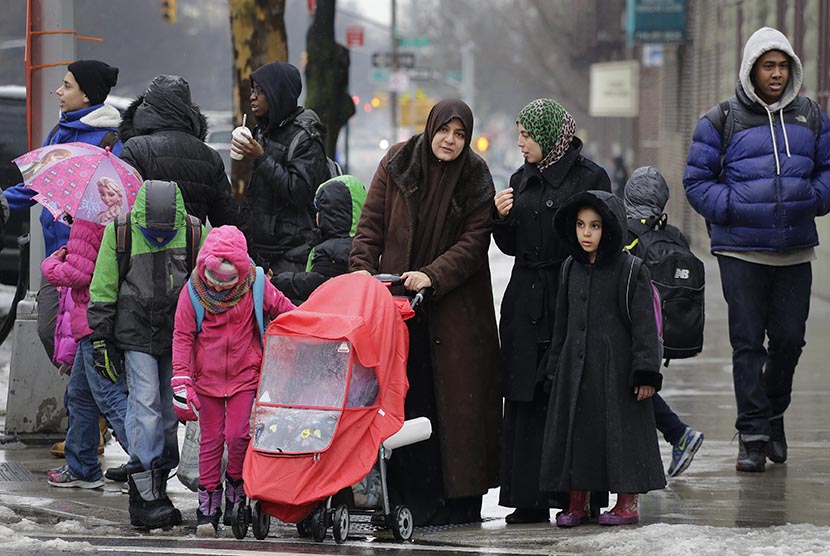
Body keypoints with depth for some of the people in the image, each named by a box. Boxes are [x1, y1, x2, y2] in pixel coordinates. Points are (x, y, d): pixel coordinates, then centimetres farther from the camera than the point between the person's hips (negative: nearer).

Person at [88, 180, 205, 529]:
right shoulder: (119, 232, -7)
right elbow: (102, 291, 1)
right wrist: (101, 340, 0)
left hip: (178, 337, 3)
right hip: (136, 335, -3)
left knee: (171, 411, 3)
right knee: (145, 405, -12)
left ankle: (156, 488, 12)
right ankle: (146, 497, -12)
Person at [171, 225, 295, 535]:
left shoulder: (255, 286, -9)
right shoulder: (193, 292, -9)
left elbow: (285, 310, 6)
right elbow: (182, 336, -6)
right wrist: (181, 379, -12)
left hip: (245, 375, -1)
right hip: (207, 378, 1)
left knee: (238, 435, -12)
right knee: (211, 439, 4)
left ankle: (236, 486, 13)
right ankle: (208, 503, 12)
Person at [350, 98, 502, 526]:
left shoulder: (476, 180, 1)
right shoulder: (396, 165, 4)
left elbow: (474, 242, -6)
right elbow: (370, 226, 4)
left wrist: (432, 276, -18)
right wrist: (362, 274, -9)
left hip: (455, 308, -1)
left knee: (456, 397, -2)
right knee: (409, 399, -4)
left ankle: (460, 500, 2)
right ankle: (416, 502, -2)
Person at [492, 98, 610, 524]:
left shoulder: (589, 177, -3)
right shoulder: (521, 180, 15)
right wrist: (502, 218, -1)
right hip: (525, 305, 6)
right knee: (525, 403, 2)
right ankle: (530, 499, 4)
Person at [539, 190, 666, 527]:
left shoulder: (630, 270, -7)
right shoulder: (571, 269, 10)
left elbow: (643, 323, -9)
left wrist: (646, 372, -14)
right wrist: (555, 369, 14)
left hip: (616, 368, -5)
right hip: (575, 368, 5)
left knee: (621, 430, -1)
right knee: (574, 431, 6)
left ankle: (627, 503, 9)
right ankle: (576, 504, 15)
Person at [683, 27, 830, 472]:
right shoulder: (721, 121, -1)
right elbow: (696, 181, 1)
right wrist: (731, 209, -12)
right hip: (741, 252, -3)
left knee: (789, 338, 4)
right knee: (748, 342, -3)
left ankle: (773, 413, 28)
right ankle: (753, 435, 0)